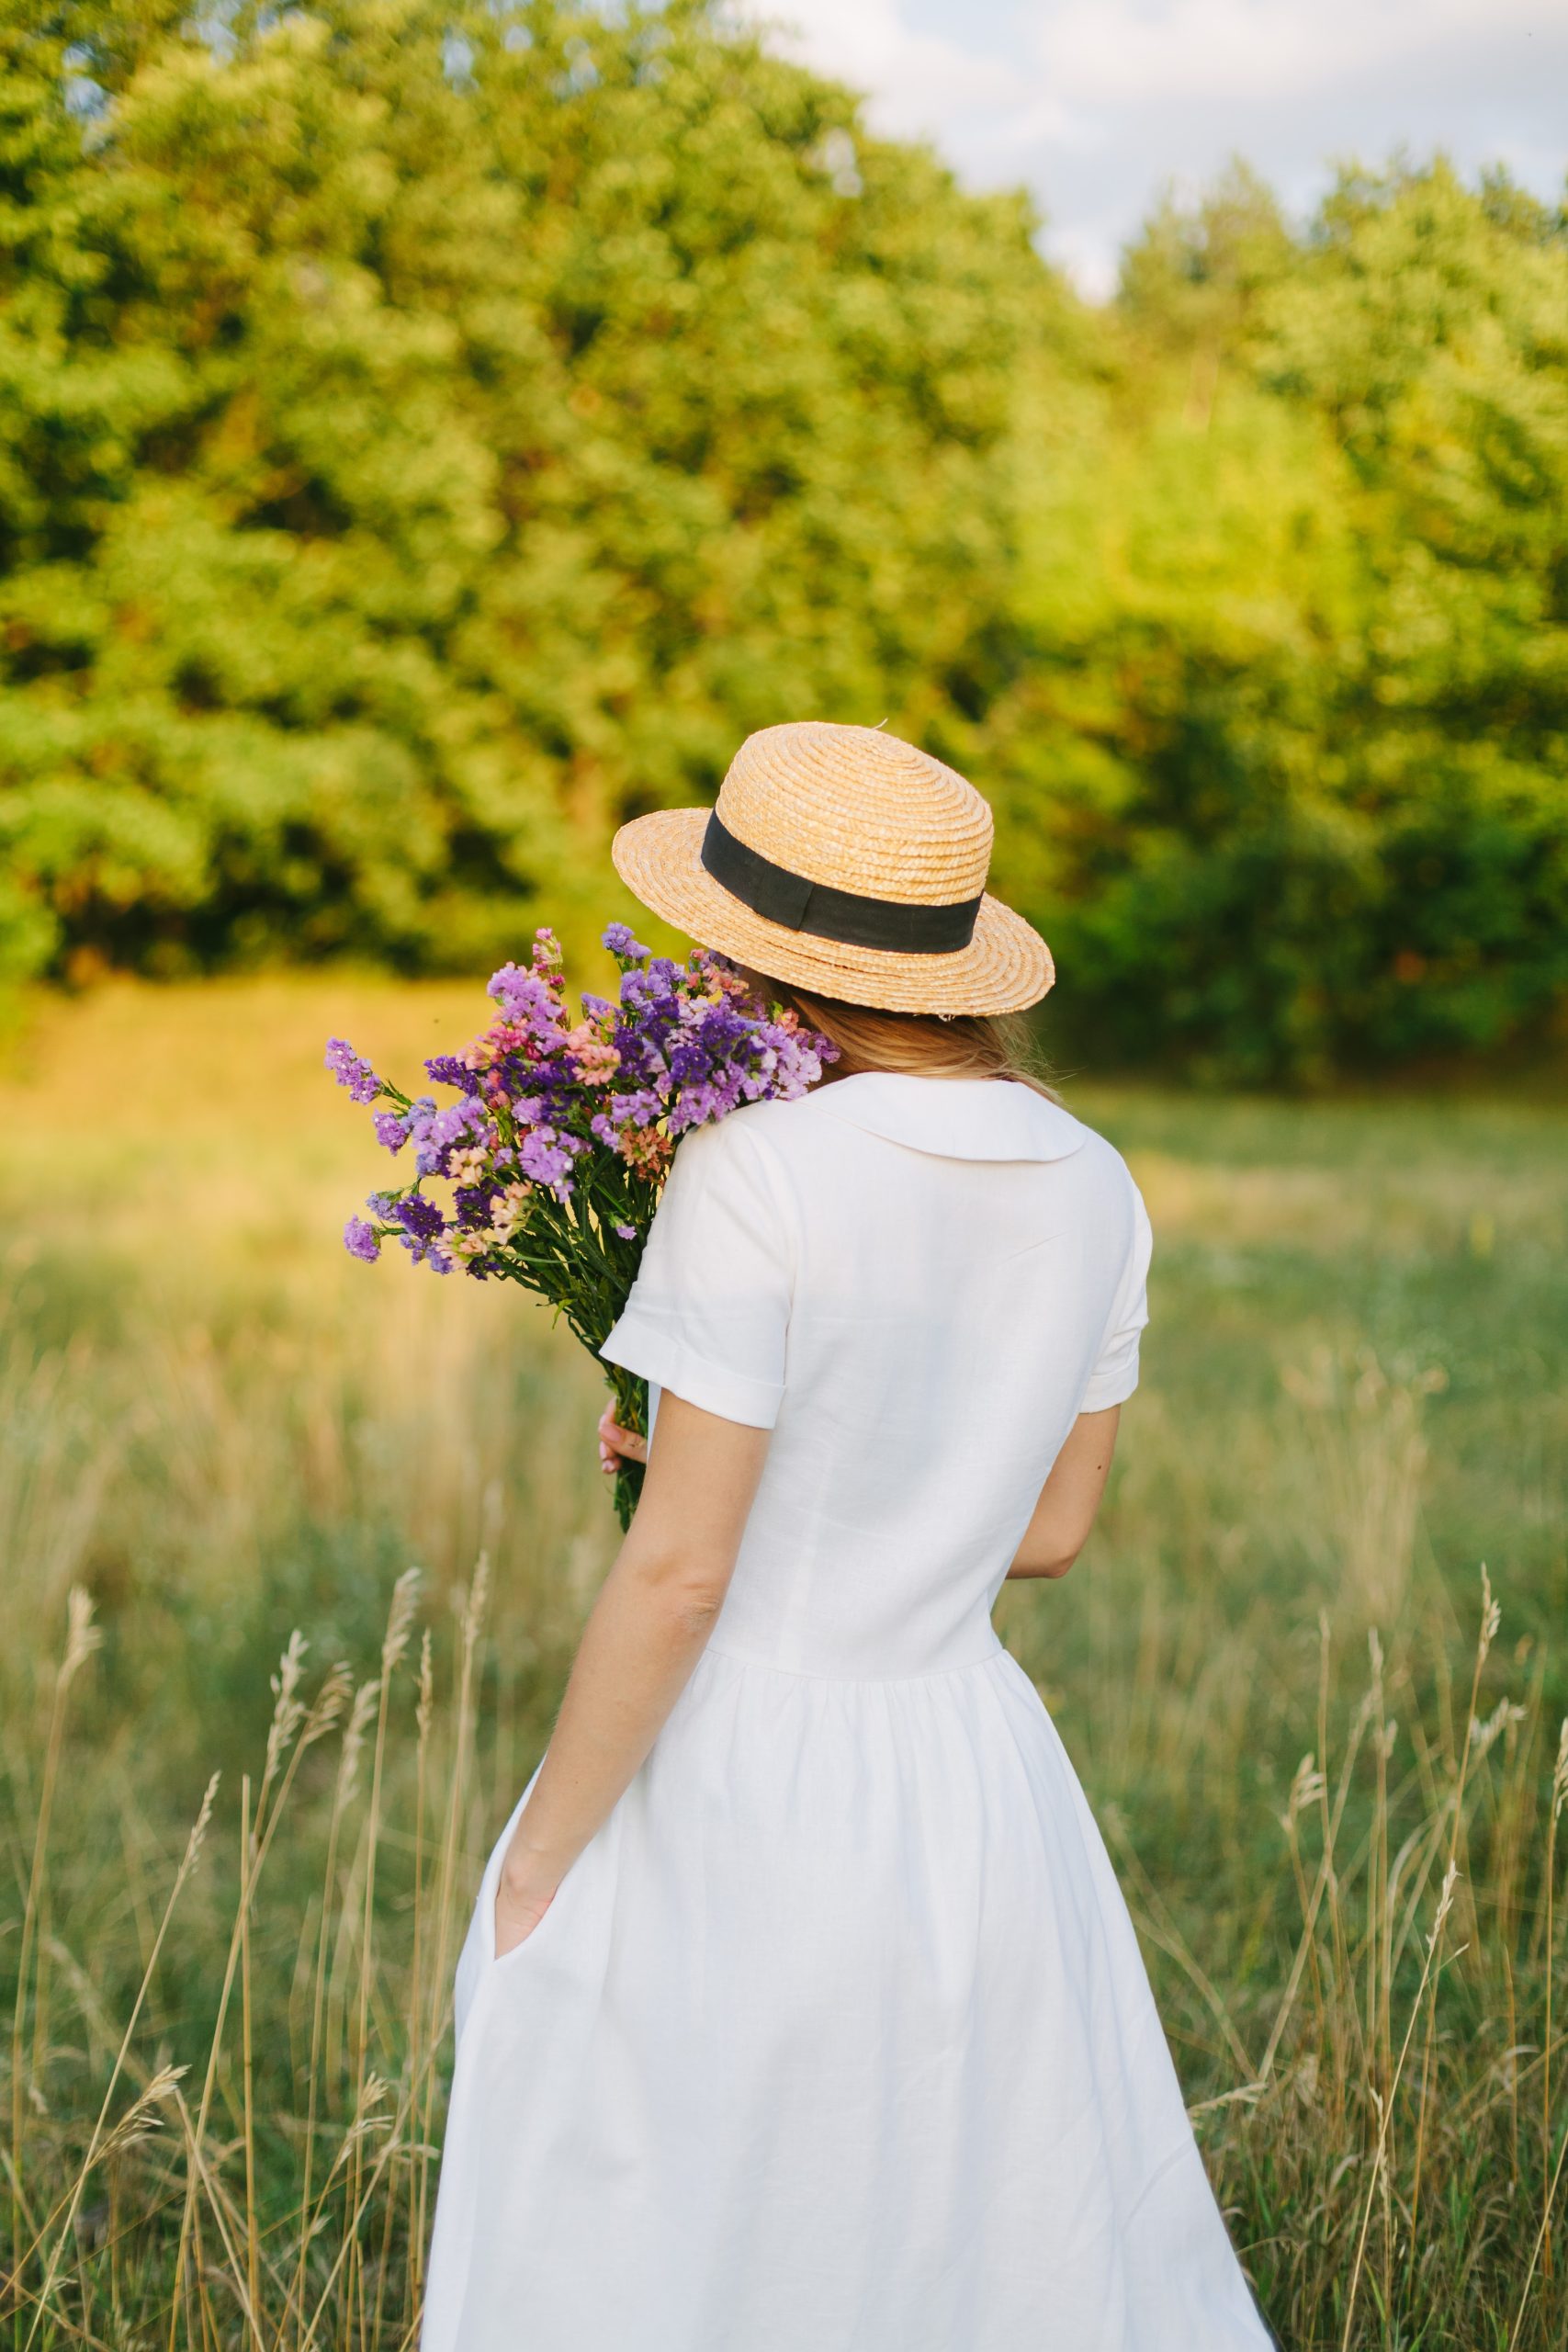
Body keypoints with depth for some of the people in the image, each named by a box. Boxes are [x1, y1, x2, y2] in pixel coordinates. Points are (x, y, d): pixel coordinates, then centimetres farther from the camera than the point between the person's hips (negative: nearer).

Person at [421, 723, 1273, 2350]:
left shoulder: (756, 1176, -18)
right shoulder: (1094, 1191, 1)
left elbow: (678, 1572, -18)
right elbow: (1049, 1529, 10)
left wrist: (534, 1865, -7)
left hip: (733, 1784, -6)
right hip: (967, 1772, 6)